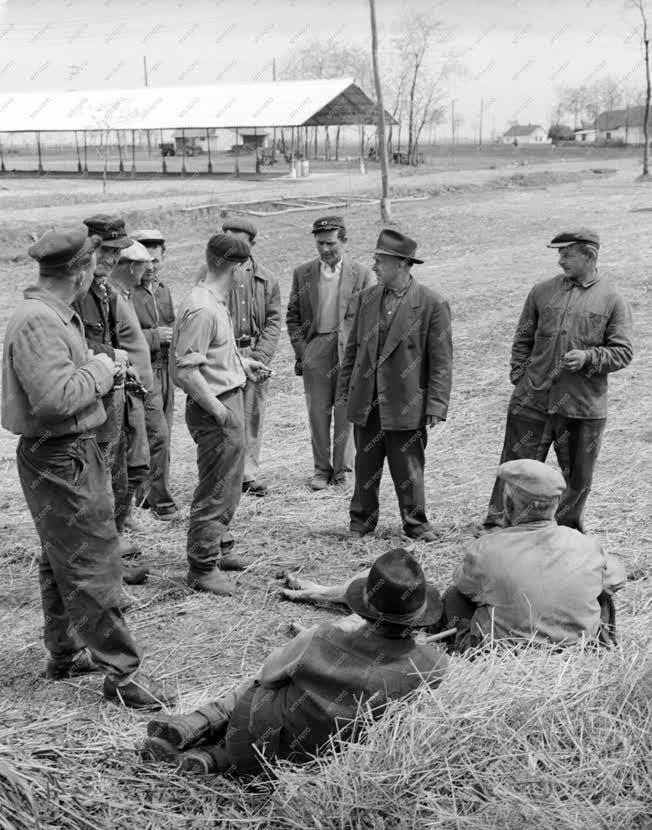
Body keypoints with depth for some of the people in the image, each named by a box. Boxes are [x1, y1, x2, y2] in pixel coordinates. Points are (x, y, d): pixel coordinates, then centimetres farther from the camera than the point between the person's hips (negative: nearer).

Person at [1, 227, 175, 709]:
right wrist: (97, 371, -17)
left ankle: (66, 652, 33)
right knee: (93, 567, -5)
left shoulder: (54, 316, 11)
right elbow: (55, 399, -31)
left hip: (68, 455, 11)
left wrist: (102, 372, 5)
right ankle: (122, 672, 3)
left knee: (62, 560, 20)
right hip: (60, 458, -11)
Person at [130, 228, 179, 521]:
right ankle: (161, 500, 1)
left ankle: (144, 494, 26)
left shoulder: (164, 289, 14)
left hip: (165, 369, 8)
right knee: (157, 434, -10)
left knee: (160, 436, 12)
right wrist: (154, 336, -20)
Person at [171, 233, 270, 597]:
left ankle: (220, 550, 37)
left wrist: (242, 362, 16)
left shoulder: (217, 302, 9)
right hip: (215, 408, -10)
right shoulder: (201, 309, -22)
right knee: (215, 491, -1)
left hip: (231, 401, 10)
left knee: (229, 487, 22)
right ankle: (202, 569, 11)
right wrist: (218, 409, -22)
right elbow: (185, 369, -24)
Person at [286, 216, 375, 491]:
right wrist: (301, 351, 0)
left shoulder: (362, 274, 0)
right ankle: (322, 468, 16)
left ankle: (343, 468, 17)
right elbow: (293, 316, 10)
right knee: (318, 413, 4)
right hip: (315, 352, 2)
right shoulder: (302, 273, 6)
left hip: (350, 352, -1)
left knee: (346, 413, 4)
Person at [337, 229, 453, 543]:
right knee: (365, 465, 12)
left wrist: (436, 406, -11)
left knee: (408, 467, 6)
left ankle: (415, 523, 24)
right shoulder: (366, 298, 7)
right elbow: (353, 348, 14)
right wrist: (345, 389, 12)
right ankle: (362, 520, 27)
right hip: (365, 401, 4)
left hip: (406, 404, -4)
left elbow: (441, 361, -8)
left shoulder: (432, 304, -8)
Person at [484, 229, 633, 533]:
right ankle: (497, 526, 15)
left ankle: (569, 529, 32)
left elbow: (623, 351, -2)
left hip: (583, 405, -1)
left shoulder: (612, 300, -1)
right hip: (532, 400, 1)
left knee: (577, 475, 12)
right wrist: (520, 375, 3)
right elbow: (523, 338, 12)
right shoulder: (542, 291, 6)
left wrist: (588, 358, -18)